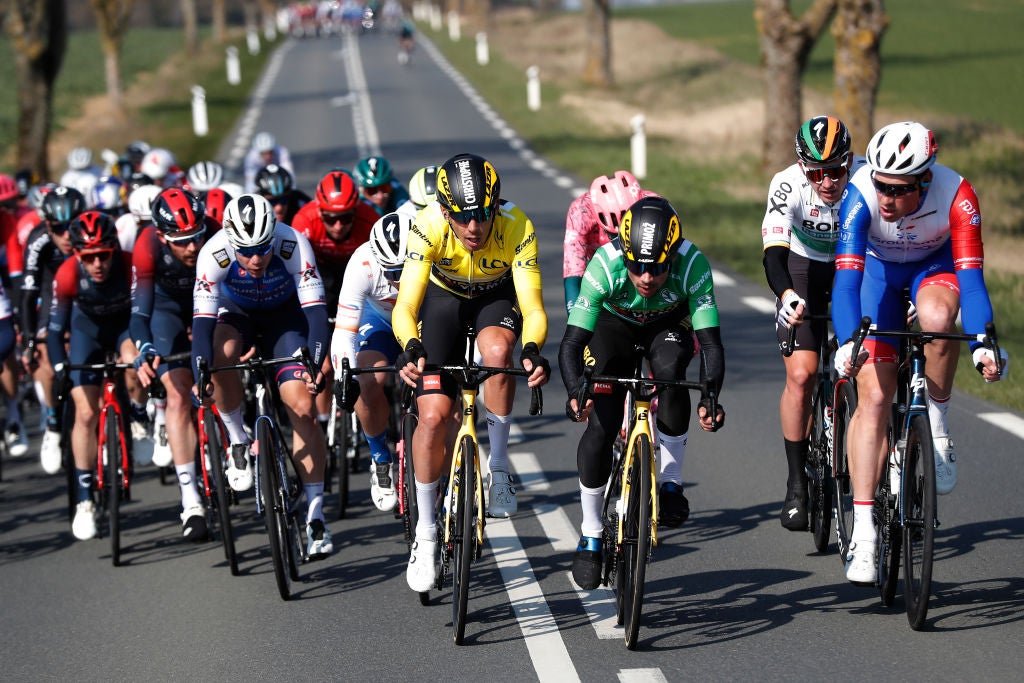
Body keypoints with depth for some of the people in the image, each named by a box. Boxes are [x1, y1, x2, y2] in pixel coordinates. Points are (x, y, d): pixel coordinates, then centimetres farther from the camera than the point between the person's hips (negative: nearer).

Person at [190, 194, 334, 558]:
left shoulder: (293, 245, -33)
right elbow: (203, 320, -34)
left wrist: (316, 365, -49)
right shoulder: (214, 254, -32)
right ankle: (237, 440, -10)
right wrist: (199, 376, -47)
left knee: (303, 409, -15)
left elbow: (315, 310, -35)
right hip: (237, 314, 1)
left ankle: (315, 516, -7)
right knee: (222, 354, -35)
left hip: (285, 316, -1)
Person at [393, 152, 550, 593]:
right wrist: (411, 348, -57)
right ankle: (425, 532, 7)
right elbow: (405, 309, -37)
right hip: (444, 297, 0)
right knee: (433, 416, -12)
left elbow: (533, 309, -36)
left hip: (497, 297, 0)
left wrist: (531, 350, -56)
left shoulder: (517, 228, -34)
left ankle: (498, 466, -15)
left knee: (497, 351, -36)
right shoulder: (428, 227, -34)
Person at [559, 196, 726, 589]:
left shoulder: (692, 264, -35)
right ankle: (590, 534, 3)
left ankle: (670, 480, -16)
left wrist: (711, 398, -54)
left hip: (667, 325, 0)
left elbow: (710, 341, -37)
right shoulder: (605, 265, -36)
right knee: (601, 425, -16)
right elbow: (572, 342, -37)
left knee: (670, 367, -34)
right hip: (613, 325, 0)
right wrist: (576, 391, -56)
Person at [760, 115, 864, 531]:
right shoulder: (788, 185, -29)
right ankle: (797, 484, -7)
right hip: (803, 267, -1)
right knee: (800, 375, -15)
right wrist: (786, 294, -57)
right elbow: (774, 252, -37)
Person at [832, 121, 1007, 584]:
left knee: (937, 315, -38)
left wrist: (981, 344, -49)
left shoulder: (956, 195, -33)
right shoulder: (861, 196, -34)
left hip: (934, 267, 0)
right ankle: (863, 531, -11)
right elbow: (847, 280, -39)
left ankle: (937, 428, -13)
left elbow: (970, 276, -36)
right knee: (874, 397, -12)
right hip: (878, 271, 0)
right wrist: (849, 342, -54)